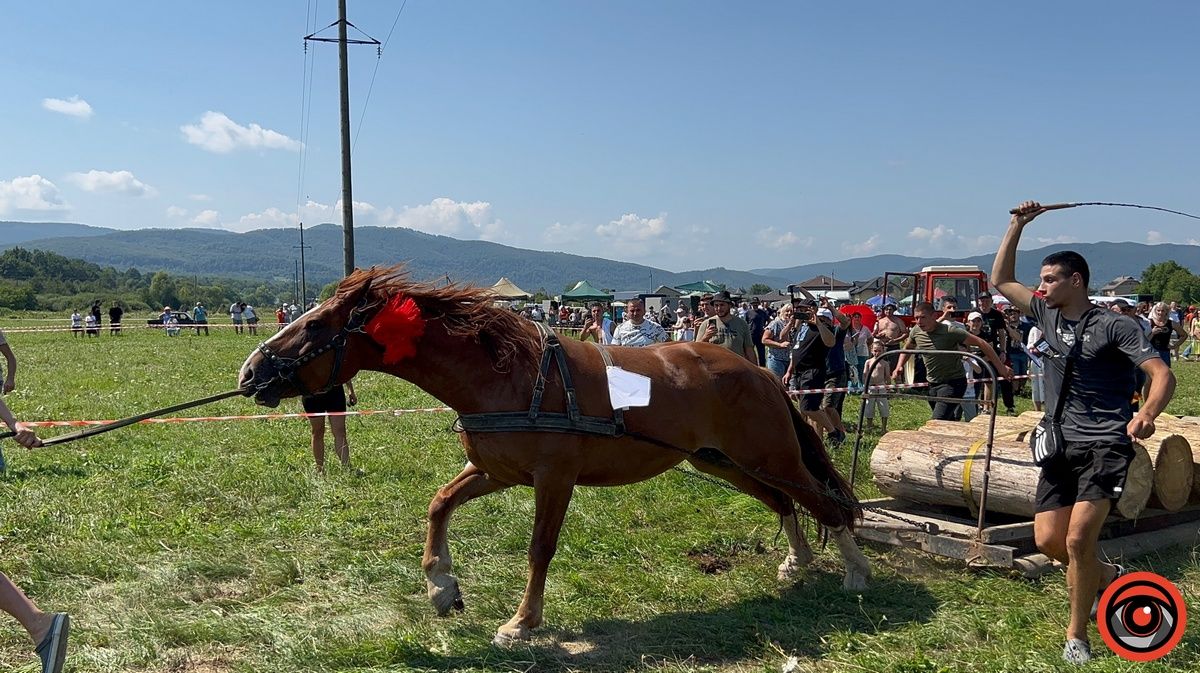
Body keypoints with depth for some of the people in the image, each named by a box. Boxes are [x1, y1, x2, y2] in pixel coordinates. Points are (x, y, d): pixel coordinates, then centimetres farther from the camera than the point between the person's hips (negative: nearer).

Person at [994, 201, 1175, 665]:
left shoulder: (1114, 327, -9)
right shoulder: (1047, 315, 10)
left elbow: (1162, 374, -16)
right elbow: (1001, 280, 19)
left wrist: (1147, 413, -36)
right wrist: (1017, 226, 11)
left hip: (1105, 446, -6)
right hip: (1061, 445, 6)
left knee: (1078, 540, -15)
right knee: (1047, 540, 0)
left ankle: (1077, 636, 4)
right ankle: (1107, 577, 31)